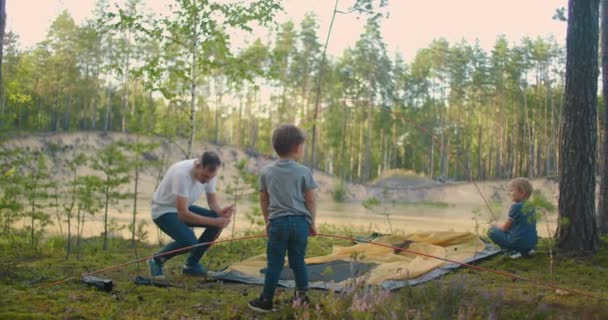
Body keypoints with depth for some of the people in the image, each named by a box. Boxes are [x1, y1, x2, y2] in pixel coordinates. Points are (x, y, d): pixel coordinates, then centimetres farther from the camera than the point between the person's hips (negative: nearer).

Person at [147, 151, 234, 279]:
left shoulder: (209, 174, -13)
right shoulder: (182, 173, -34)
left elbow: (212, 201, -1)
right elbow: (183, 214, -34)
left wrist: (220, 212, -25)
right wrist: (214, 221, -36)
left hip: (184, 208, 7)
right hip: (163, 211, -7)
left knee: (218, 218, -12)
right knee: (189, 242, -29)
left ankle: (191, 264, 2)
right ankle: (156, 260, 0)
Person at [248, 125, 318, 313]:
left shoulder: (266, 172, 5)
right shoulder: (304, 172, -2)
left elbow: (263, 200, 11)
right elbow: (310, 200, 0)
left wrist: (267, 221, 22)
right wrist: (312, 222, 11)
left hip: (278, 222, 1)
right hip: (300, 221, 0)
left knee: (274, 263, 5)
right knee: (298, 261, 13)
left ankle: (266, 301, 9)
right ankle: (302, 295, 19)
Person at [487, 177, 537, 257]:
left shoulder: (516, 206, -13)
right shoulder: (531, 207, 10)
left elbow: (505, 227, -5)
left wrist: (496, 226, 16)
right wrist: (500, 226, 22)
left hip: (519, 242, -8)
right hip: (532, 243, 8)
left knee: (492, 231, 3)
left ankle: (514, 251, -5)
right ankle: (527, 250, 13)